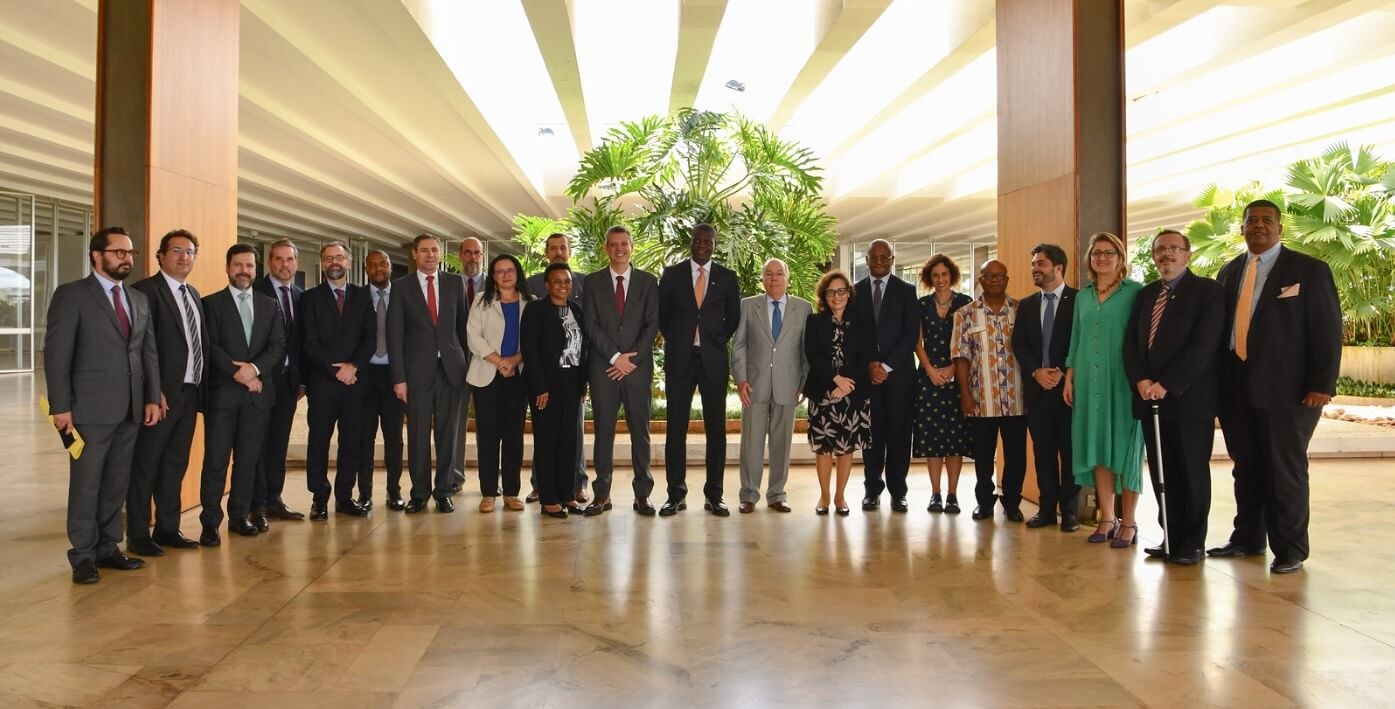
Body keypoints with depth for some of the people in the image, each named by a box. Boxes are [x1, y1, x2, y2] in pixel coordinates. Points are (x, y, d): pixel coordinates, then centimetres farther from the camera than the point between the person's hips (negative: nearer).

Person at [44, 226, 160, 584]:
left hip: (130, 408, 5)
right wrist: (61, 406, -12)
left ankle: (108, 547, 20)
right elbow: (56, 353, -8)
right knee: (86, 484, 3)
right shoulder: (71, 295, -4)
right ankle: (83, 555, 13)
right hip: (90, 408, -5)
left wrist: (151, 397, 7)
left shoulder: (139, 299, 14)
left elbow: (149, 352, 14)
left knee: (117, 483, 10)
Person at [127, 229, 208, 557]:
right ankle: (138, 536, 10)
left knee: (176, 465, 13)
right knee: (146, 466, 2)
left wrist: (202, 385, 8)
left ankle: (168, 529, 23)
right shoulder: (146, 290, -8)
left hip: (190, 393, 7)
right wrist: (153, 392, -18)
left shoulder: (194, 295, 16)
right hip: (161, 395, -7)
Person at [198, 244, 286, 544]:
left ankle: (240, 516, 17)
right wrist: (238, 371, -13)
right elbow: (210, 346, -5)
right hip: (221, 392, -3)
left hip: (258, 392, 3)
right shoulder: (211, 303, 4)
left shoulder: (269, 305, 14)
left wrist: (255, 368, -11)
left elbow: (278, 346, 5)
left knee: (248, 459, 7)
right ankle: (210, 522, 3)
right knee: (216, 459, -2)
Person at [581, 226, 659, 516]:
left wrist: (632, 358, -8)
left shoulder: (648, 281, 8)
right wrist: (616, 357, -9)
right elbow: (591, 325, 0)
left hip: (638, 367, 0)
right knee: (603, 430, 2)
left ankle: (642, 495, 8)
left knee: (640, 431, 2)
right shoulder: (593, 282, 8)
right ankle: (602, 494, 7)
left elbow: (653, 324, 2)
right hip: (603, 368, 0)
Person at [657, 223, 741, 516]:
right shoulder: (672, 274, 5)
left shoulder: (727, 277, 6)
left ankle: (714, 495, 10)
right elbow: (661, 314, 12)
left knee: (716, 428, 2)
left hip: (713, 360, 0)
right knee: (676, 428, 0)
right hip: (679, 360, 0)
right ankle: (676, 494, 8)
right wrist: (675, 341, 8)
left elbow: (734, 317, 14)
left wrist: (718, 341, 8)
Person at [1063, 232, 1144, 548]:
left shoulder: (1135, 291, -2)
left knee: (1124, 447, 1)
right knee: (1097, 447, 5)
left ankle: (1128, 522, 9)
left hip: (1123, 381, -4)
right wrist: (1069, 378, 10)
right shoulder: (1083, 295, 13)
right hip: (1089, 381, 5)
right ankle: (1107, 519, 12)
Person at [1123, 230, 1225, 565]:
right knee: (1162, 473, 7)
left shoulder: (1207, 291, -2)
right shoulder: (1145, 294, 15)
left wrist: (1166, 384, -17)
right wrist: (1141, 381, -8)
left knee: (1192, 473, 3)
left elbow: (1203, 346, -13)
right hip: (1150, 398, 5)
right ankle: (1170, 536, 16)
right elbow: (1131, 343, 10)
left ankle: (1192, 542, 13)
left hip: (1189, 398, -5)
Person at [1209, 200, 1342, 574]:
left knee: (1285, 470, 2)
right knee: (1246, 468, 11)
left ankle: (1290, 549, 13)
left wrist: (1322, 385, -11)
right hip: (1237, 388, 4)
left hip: (1286, 388, -4)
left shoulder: (1309, 270, 0)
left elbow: (1327, 330, -4)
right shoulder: (1229, 272, 13)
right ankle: (1247, 538, 24)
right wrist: (1217, 382, 7)